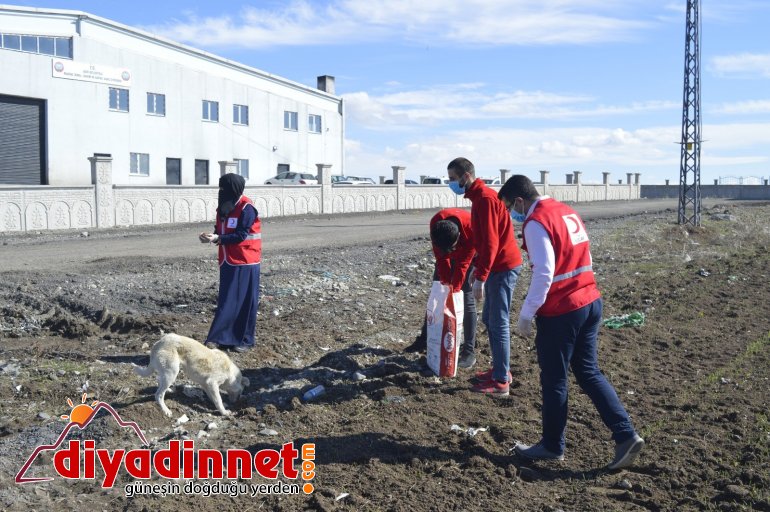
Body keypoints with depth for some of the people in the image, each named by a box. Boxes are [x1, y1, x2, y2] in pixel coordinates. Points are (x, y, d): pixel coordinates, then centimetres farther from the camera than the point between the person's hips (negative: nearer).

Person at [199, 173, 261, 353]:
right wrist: (212, 235, -7)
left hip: (245, 263, -7)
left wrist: (218, 239, -23)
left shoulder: (246, 208, -14)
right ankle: (227, 338, 14)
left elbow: (241, 235, -19)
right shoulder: (224, 206, 10)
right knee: (226, 301, 7)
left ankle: (245, 340, 9)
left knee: (244, 302, 0)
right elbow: (221, 230, 14)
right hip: (228, 262, 7)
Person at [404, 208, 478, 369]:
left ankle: (469, 351, -11)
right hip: (446, 253, 4)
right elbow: (441, 256, -22)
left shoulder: (472, 228, -41)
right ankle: (425, 339, 17)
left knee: (467, 297, -12)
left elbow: (463, 263, -32)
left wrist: (454, 289, -32)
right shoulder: (436, 223, -33)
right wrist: (446, 283, -24)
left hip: (467, 254, -4)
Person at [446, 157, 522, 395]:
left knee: (499, 323, -5)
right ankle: (500, 369, 26)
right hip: (497, 268, 10)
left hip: (503, 268, -10)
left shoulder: (485, 198, -18)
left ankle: (501, 381, 2)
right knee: (489, 319, 16)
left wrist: (480, 277, -23)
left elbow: (490, 243, -23)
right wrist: (477, 269, 20)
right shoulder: (479, 197, 13)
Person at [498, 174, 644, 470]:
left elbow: (544, 273, -22)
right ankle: (626, 435, 11)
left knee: (553, 380, 7)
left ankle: (553, 446, 22)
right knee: (589, 372, 17)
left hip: (560, 313, -8)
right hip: (591, 303, 8)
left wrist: (525, 315, -15)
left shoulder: (536, 223, -16)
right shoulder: (568, 212, 11)